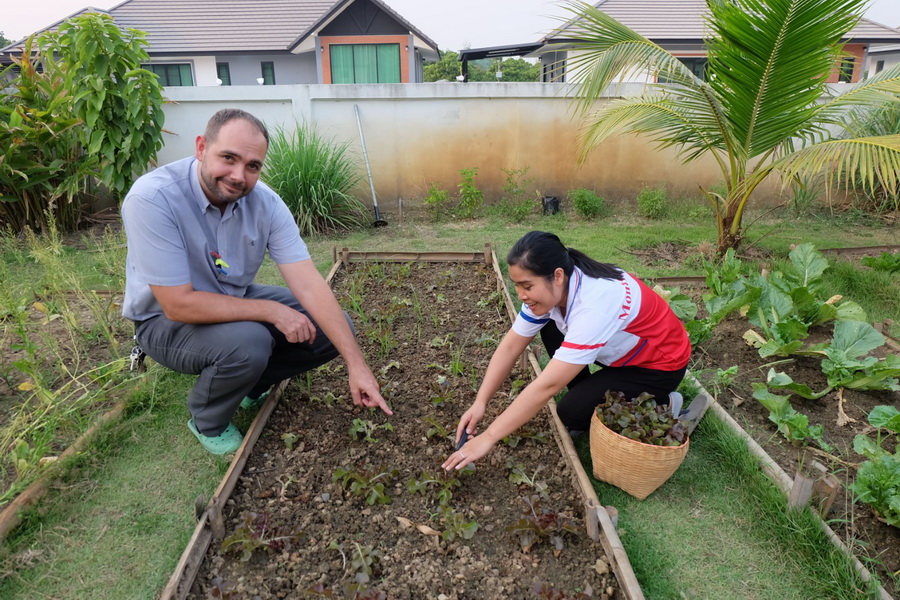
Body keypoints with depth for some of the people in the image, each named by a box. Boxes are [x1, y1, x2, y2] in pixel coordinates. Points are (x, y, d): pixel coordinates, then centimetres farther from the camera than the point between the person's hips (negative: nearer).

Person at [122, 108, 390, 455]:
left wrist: (356, 364, -26)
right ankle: (207, 423, -1)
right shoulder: (153, 198, -29)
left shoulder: (265, 202, -17)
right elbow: (178, 304, -30)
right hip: (166, 319, -4)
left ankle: (251, 384, 15)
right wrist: (271, 311, -26)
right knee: (248, 344, -35)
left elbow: (308, 285, -21)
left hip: (236, 300, 5)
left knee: (333, 328, -7)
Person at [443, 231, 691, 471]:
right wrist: (480, 402, -21)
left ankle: (660, 405, 2)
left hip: (660, 364, -7)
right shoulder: (551, 288, -16)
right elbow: (510, 347, -12)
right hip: (622, 351, 7)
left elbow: (547, 385, -40)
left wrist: (488, 437, -36)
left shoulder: (596, 303, -39)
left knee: (572, 412, -19)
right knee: (549, 329, -5)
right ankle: (590, 392, 7)